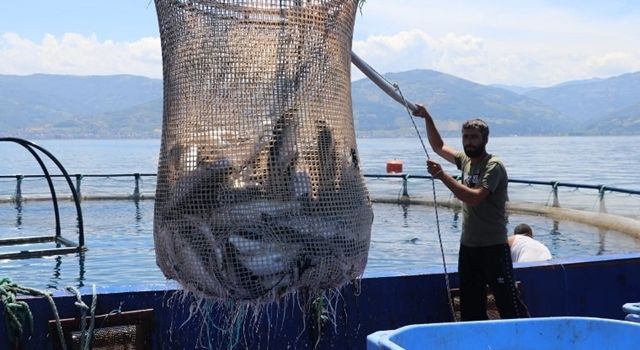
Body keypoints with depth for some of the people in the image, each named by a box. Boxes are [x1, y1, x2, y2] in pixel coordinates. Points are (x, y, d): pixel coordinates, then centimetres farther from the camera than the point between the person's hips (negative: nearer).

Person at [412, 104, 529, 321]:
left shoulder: (493, 166, -13)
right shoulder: (466, 161, 11)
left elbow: (475, 197, -25)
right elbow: (439, 147, 23)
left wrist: (443, 176, -25)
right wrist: (427, 118, 13)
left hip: (493, 247, -8)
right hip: (468, 246, 8)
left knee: (508, 302, -6)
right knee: (470, 307, 11)